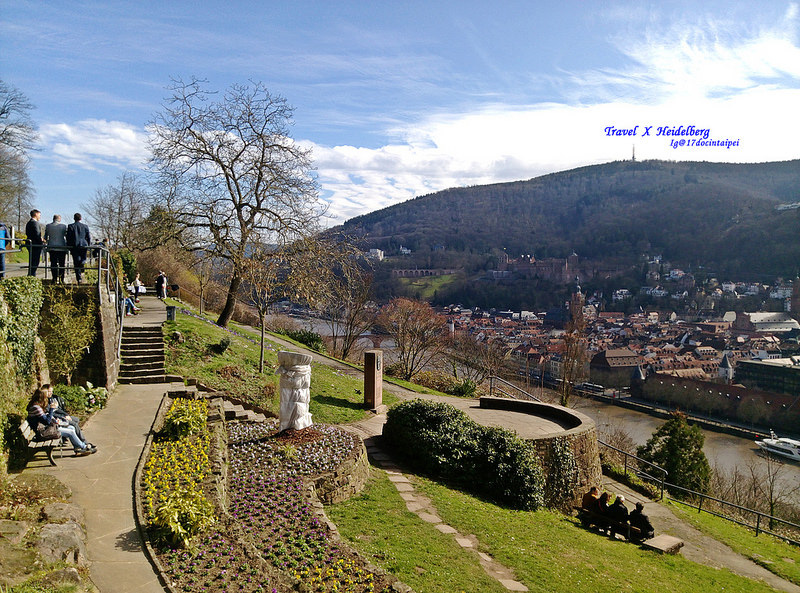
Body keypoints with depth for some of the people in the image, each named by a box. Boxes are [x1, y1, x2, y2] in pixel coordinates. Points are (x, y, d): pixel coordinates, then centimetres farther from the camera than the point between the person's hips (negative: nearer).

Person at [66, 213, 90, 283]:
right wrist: (87, 245, 17)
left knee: (76, 263, 3)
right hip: (83, 246, 1)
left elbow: (68, 237, -1)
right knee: (83, 259, 19)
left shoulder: (71, 226, 0)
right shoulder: (85, 226, 3)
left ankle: (79, 279, 0)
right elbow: (89, 237, 4)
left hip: (74, 247, -1)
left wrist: (69, 246, 10)